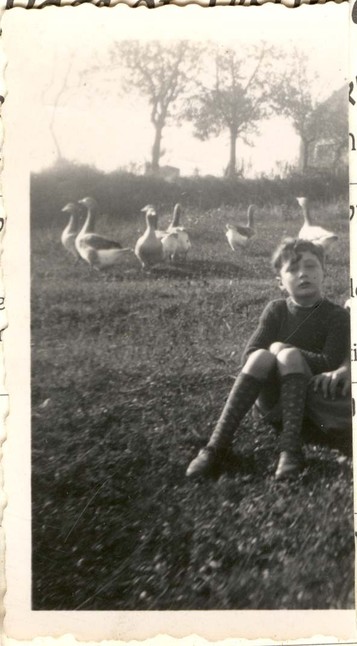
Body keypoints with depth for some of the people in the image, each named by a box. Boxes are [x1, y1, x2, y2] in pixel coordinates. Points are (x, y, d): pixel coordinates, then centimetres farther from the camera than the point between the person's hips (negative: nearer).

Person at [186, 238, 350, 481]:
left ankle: (291, 450, -42)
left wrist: (283, 351, -11)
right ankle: (218, 445, -34)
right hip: (271, 401, 2)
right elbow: (249, 355, -4)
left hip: (312, 400, -2)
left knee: (289, 355, -30)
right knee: (261, 356, -29)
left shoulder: (337, 315, -4)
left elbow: (331, 363, -16)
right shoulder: (276, 310, 4)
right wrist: (274, 358, -21)